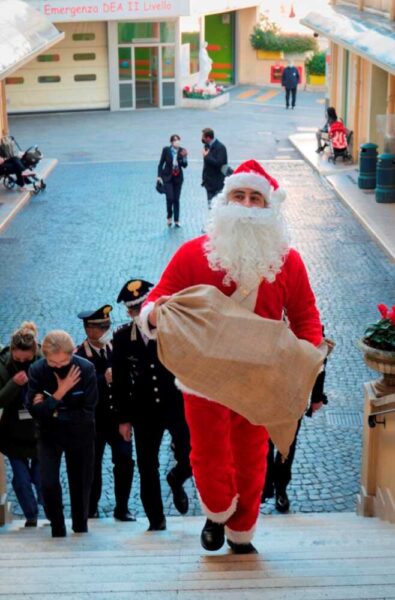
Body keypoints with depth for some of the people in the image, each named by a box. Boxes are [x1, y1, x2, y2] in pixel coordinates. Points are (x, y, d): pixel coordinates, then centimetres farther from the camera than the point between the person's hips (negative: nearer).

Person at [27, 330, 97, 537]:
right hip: (49, 434, 0)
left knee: (81, 485, 9)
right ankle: (58, 530, 7)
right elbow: (35, 410, -19)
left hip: (80, 434, 0)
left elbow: (88, 411, -18)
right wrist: (60, 393, -29)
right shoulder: (36, 370, -16)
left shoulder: (86, 368, -19)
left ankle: (80, 528, 33)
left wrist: (54, 411, -18)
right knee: (48, 483, -13)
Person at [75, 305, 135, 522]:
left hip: (118, 416, 3)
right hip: (94, 421, -3)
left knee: (125, 461, -5)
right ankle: (91, 509, 28)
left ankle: (122, 508, 10)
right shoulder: (79, 355, -10)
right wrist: (104, 379, -27)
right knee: (93, 465, 9)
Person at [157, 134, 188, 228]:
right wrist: (159, 176, -6)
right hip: (167, 177, -2)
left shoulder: (182, 151, -6)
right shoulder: (166, 150, -9)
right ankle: (169, 217, 13)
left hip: (178, 178, 2)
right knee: (170, 198, -10)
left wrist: (184, 157, -23)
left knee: (176, 199, 6)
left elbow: (185, 166, -6)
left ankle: (176, 220, 14)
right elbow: (161, 163, -2)